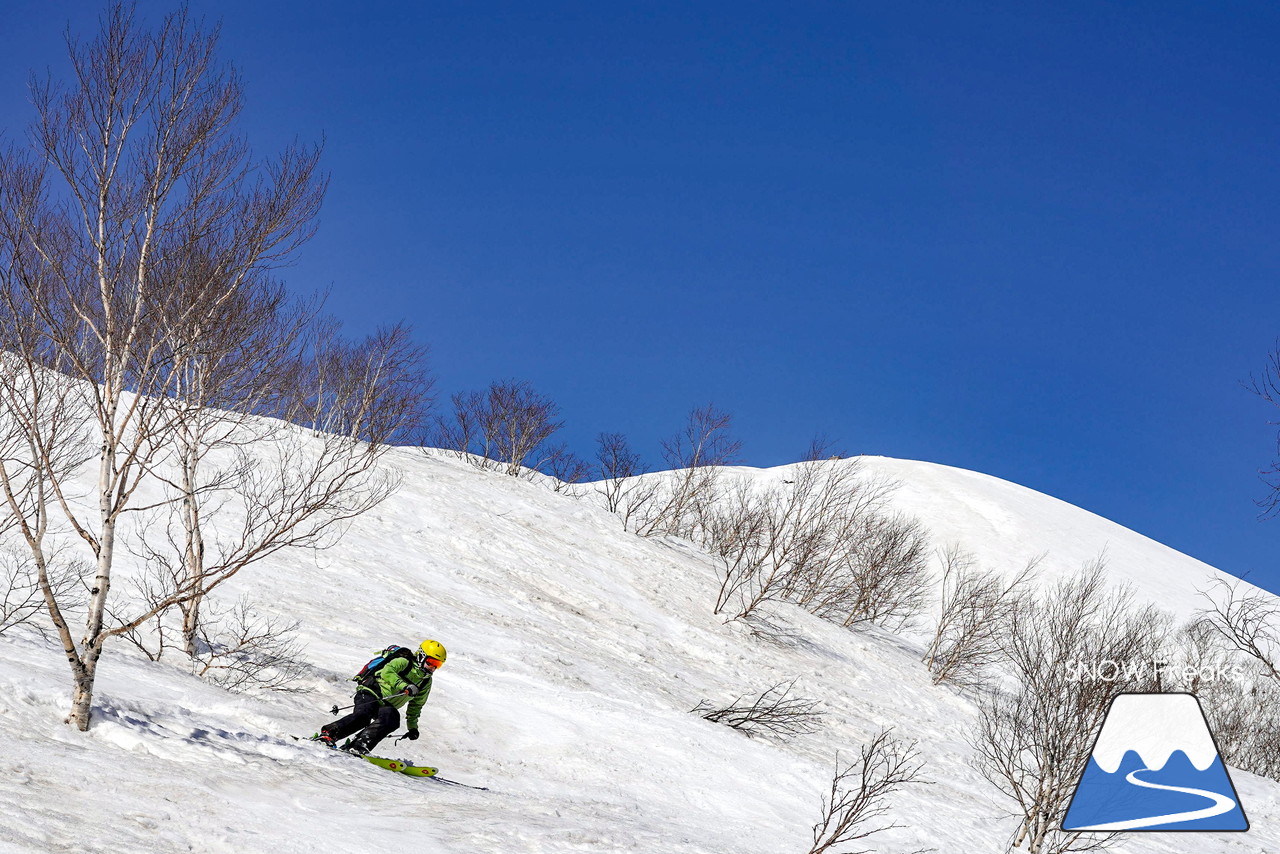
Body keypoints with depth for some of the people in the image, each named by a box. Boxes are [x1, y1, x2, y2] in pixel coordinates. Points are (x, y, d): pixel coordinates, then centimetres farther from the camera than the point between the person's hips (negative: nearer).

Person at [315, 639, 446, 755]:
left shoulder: (426, 682, 16)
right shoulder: (404, 663, -5)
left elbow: (416, 705, 30)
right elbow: (387, 672, -24)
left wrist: (413, 726, 26)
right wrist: (404, 686, -34)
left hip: (386, 705, 5)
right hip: (371, 693, -5)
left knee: (392, 718, -30)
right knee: (363, 715, -34)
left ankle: (359, 745, -38)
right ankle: (328, 733, -23)